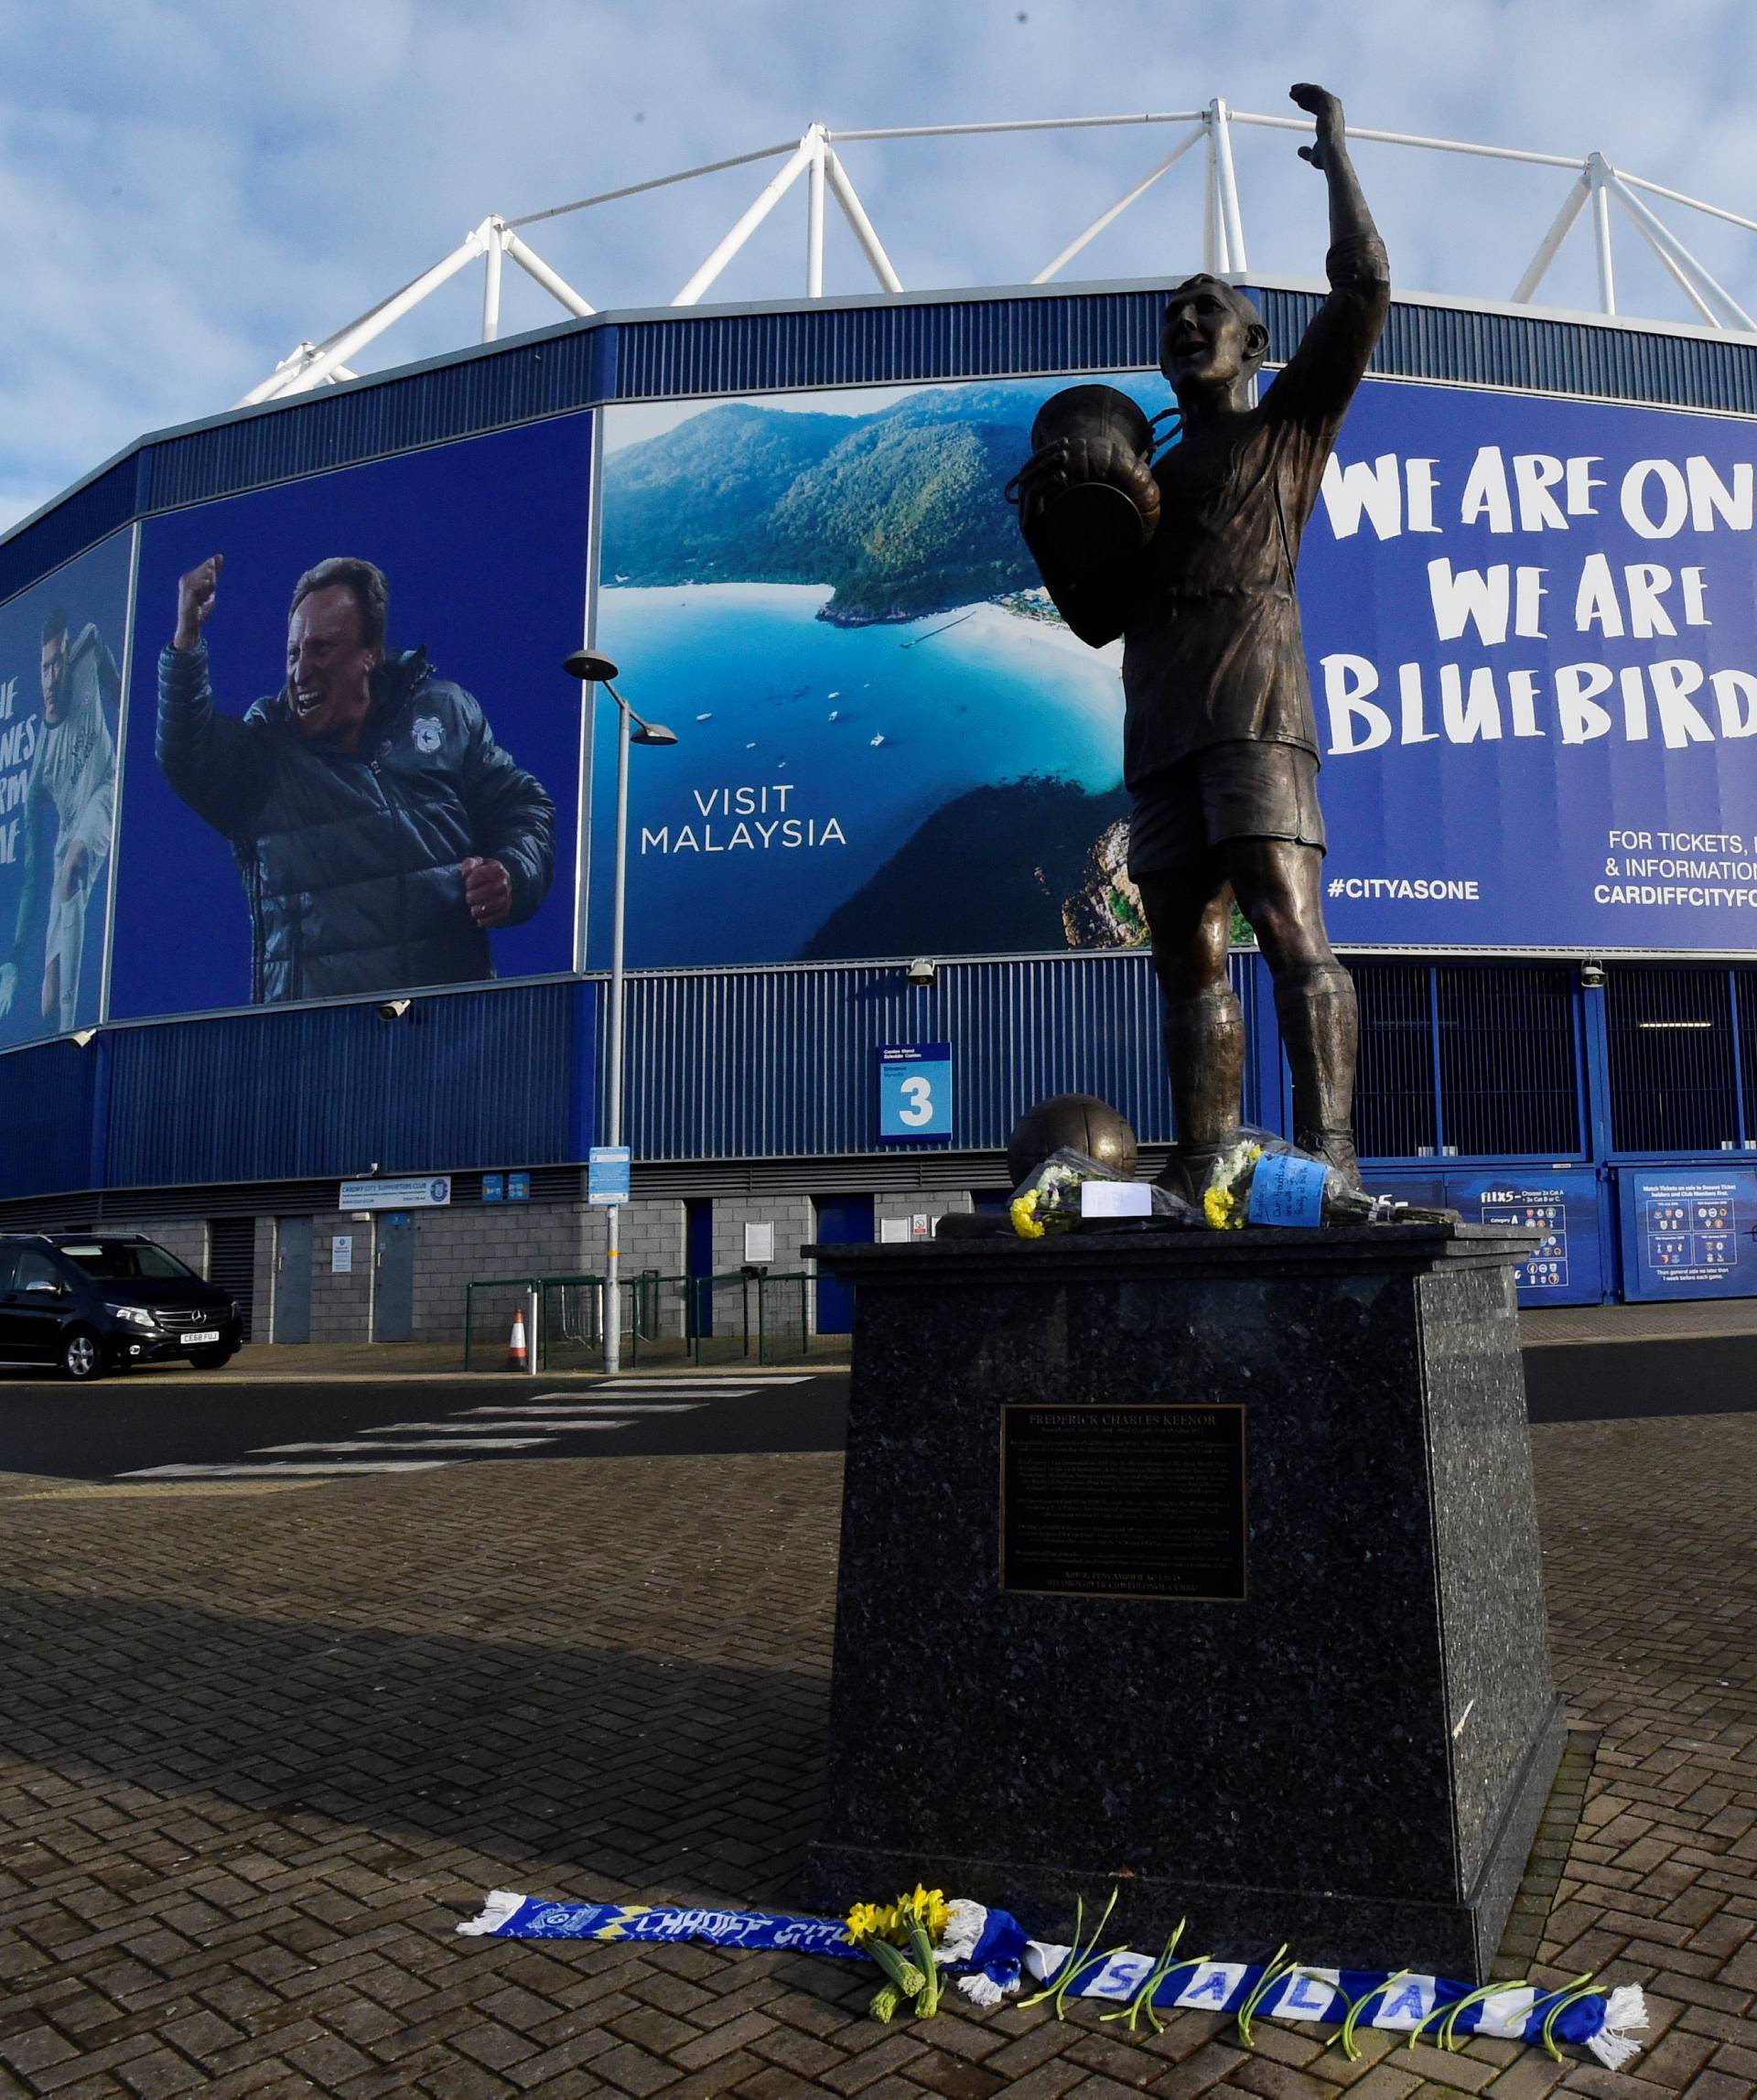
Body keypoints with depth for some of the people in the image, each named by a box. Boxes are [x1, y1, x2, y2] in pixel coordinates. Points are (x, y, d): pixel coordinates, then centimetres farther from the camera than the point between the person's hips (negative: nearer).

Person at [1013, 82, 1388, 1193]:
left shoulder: (1287, 425, 17)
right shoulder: (1150, 475, 31)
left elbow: (1363, 288, 5)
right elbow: (1098, 617, 27)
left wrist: (1335, 153, 17)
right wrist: (1050, 530, 11)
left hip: (1254, 705, -5)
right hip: (1161, 728, 6)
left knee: (1288, 922, -19)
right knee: (1189, 957, -2)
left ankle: (1328, 1154, -24)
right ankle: (1202, 1181, -3)